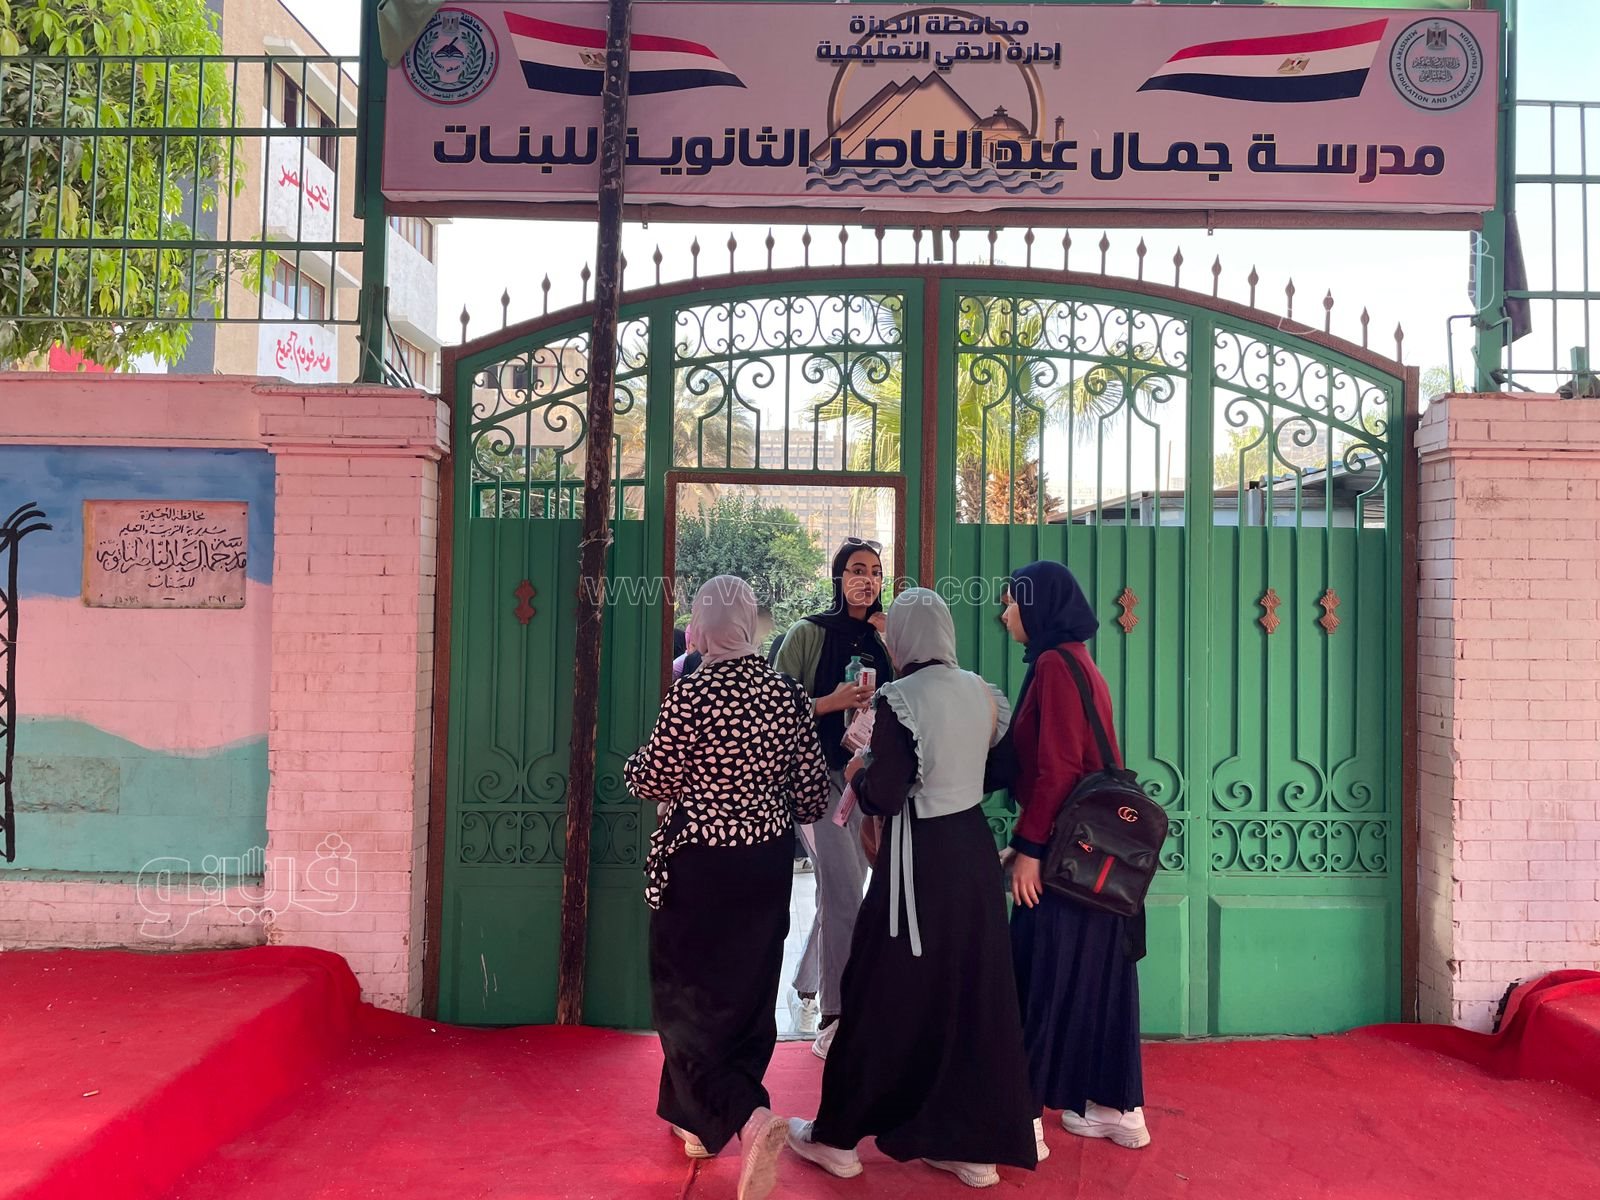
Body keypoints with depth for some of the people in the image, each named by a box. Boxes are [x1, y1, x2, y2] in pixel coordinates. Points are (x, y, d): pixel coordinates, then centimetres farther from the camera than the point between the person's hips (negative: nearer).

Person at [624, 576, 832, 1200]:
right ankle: (701, 1120, 34)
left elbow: (650, 781, -11)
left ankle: (749, 1118, -10)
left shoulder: (691, 693, -18)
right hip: (767, 866, 5)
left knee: (688, 999, 8)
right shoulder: (789, 693, -4)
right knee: (747, 994, 19)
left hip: (698, 868, -5)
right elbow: (813, 794, 0)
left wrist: (634, 762, 12)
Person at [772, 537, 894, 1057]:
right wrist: (834, 701, -21)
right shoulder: (808, 634, -7)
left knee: (841, 883, 16)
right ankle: (833, 1018, -7)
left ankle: (809, 979, 40)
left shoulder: (882, 640, 8)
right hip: (819, 770, -6)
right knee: (844, 886, -15)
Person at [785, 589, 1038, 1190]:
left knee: (888, 994, 7)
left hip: (921, 860, -6)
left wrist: (858, 771, 2)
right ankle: (975, 1146, 24)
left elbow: (884, 796, -18)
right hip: (974, 848, 6)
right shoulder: (982, 691, 3)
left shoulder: (898, 700, -16)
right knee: (973, 993, 13)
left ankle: (838, 1137, 23)